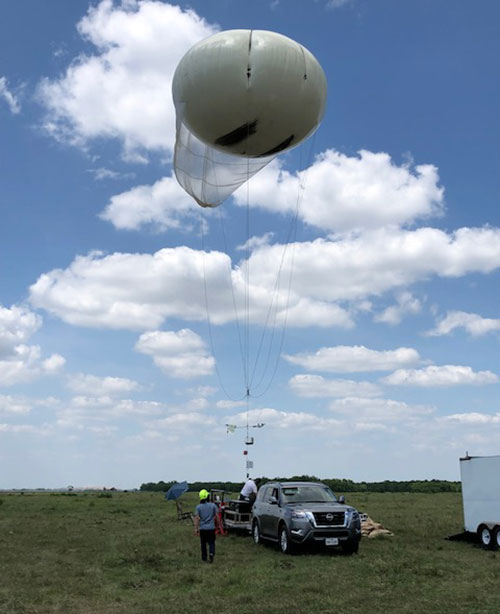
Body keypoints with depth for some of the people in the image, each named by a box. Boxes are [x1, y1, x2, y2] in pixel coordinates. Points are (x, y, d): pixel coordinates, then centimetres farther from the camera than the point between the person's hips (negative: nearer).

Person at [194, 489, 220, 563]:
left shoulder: (198, 507, -4)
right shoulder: (213, 505, -5)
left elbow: (197, 518, -9)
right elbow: (216, 516, -2)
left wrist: (196, 528, -8)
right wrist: (217, 524, 11)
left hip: (202, 528, 1)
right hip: (211, 527, -1)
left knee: (203, 543, 14)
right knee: (211, 542, 9)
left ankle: (204, 558, 20)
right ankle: (211, 553, -16)